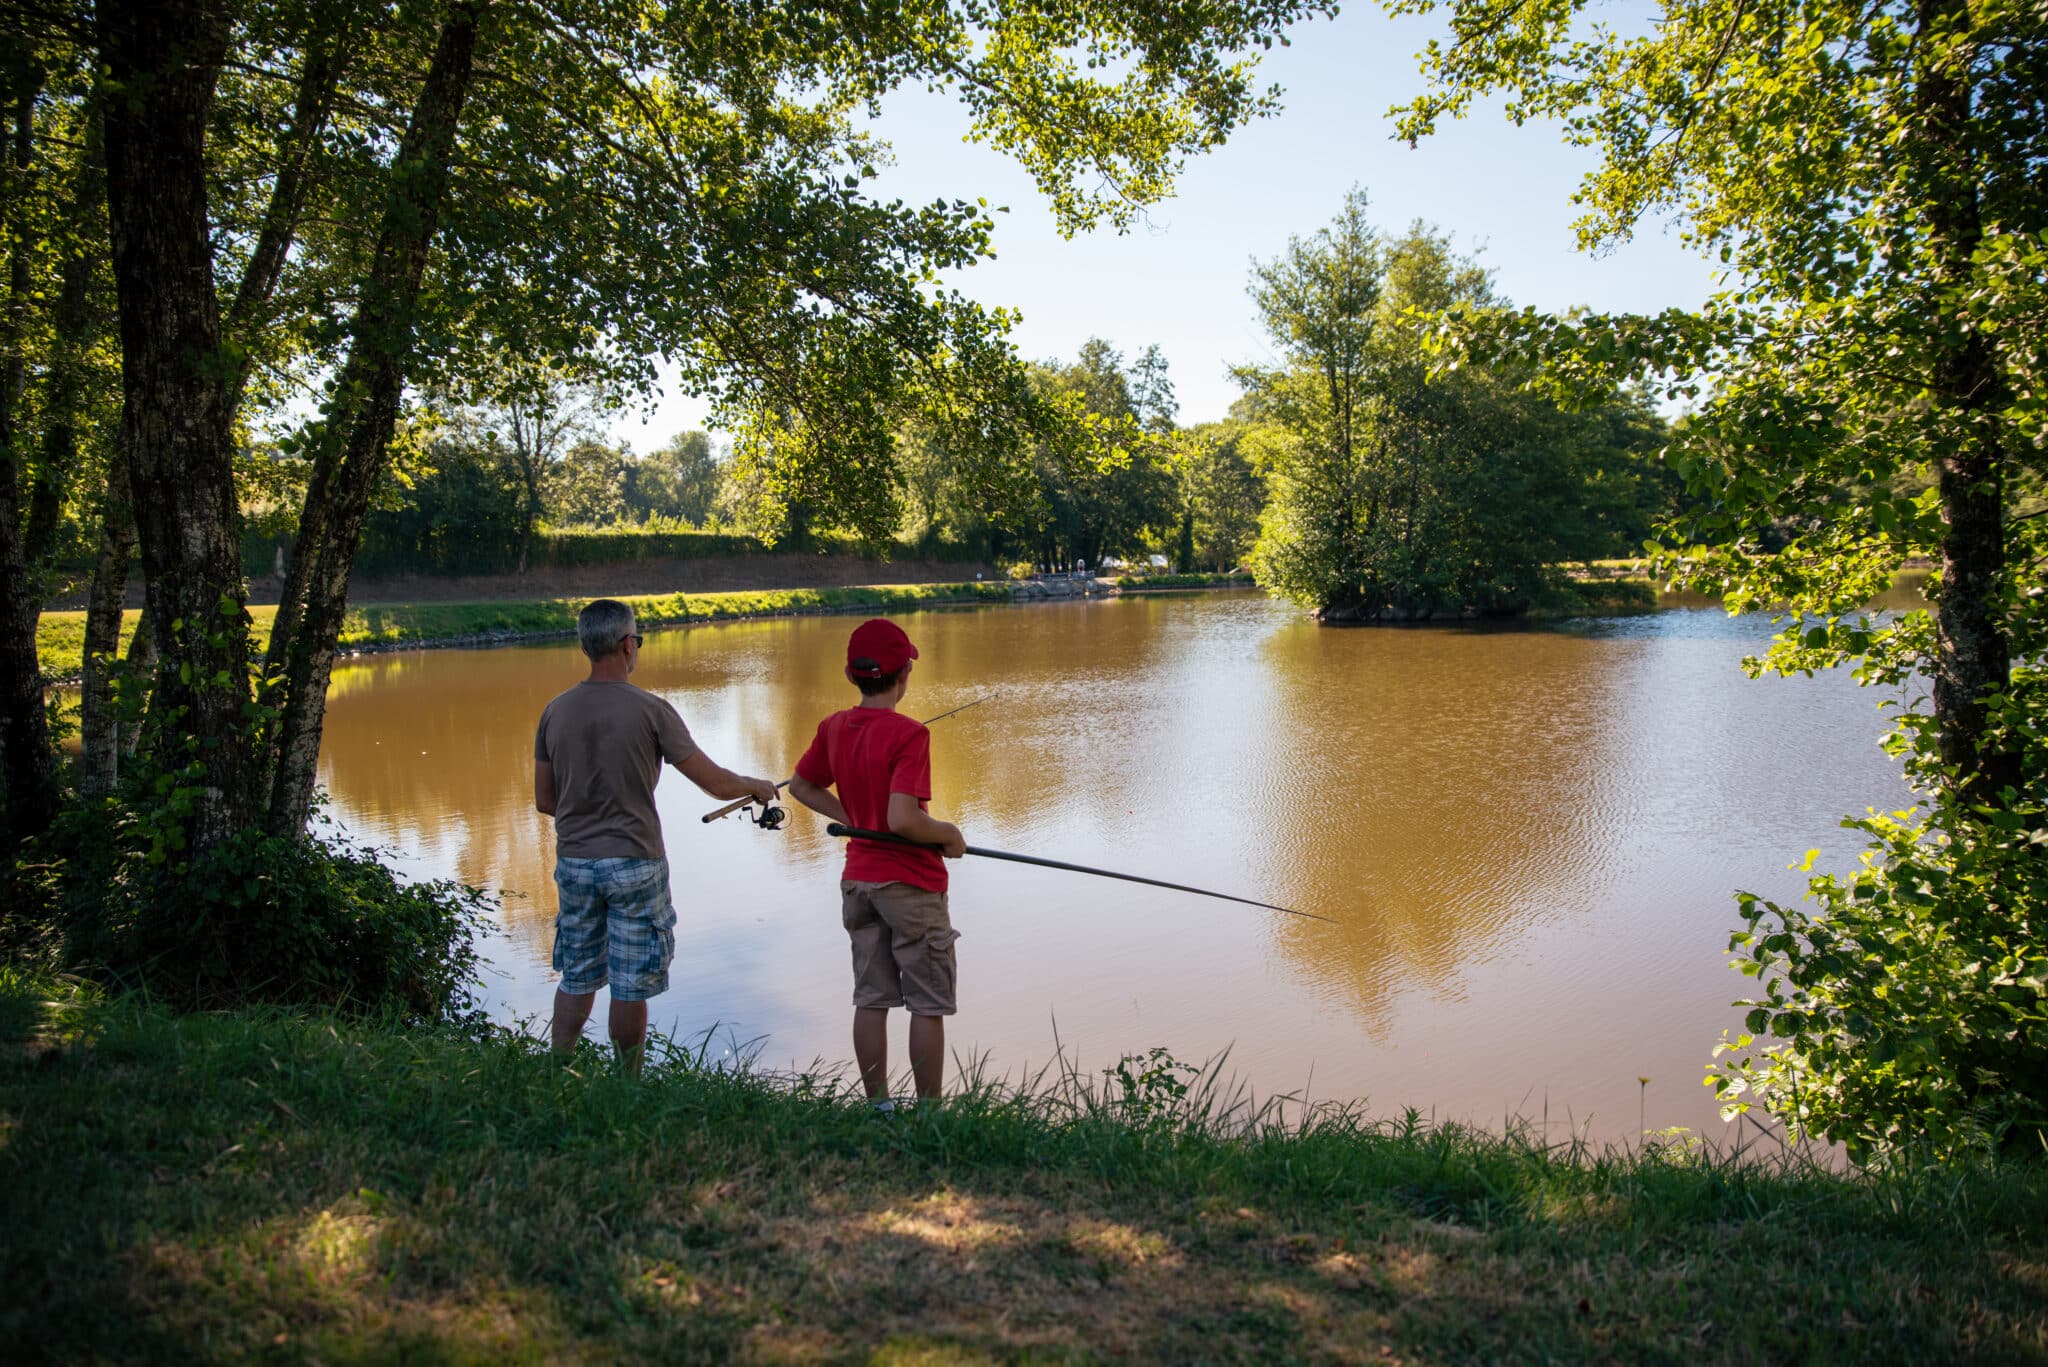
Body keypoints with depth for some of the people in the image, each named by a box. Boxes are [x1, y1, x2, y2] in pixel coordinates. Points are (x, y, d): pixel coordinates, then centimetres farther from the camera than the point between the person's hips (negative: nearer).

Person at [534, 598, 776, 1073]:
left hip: (574, 861, 5)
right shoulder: (650, 710, -12)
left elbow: (544, 799, 9)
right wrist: (757, 786, 11)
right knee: (630, 986, 6)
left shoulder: (555, 711, 1)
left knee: (576, 978, 17)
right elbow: (715, 783, -9)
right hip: (635, 864, -4)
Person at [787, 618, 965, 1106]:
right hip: (911, 884, -6)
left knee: (871, 1000, 12)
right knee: (928, 1005, 4)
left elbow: (800, 786, 15)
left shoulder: (833, 728, 2)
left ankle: (878, 1107, 20)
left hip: (858, 879, 7)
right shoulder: (908, 734, -20)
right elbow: (902, 820, -27)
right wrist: (949, 834, -10)